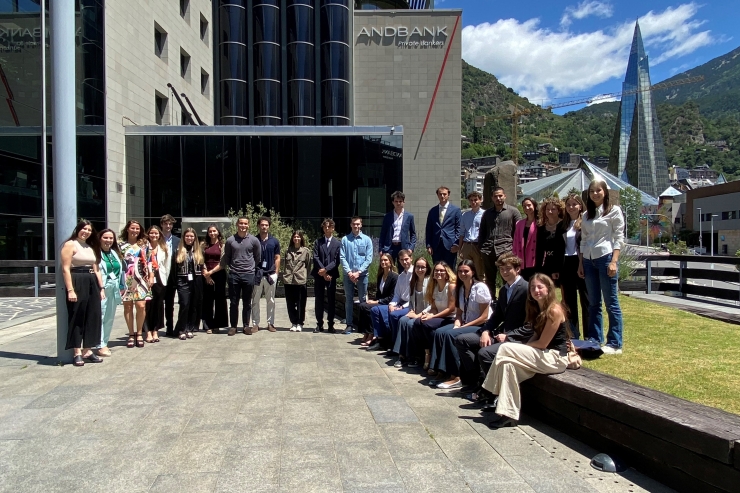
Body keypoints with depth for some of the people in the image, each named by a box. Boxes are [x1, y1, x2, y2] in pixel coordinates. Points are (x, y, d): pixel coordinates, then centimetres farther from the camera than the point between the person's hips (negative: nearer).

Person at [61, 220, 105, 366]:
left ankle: (87, 350, 15)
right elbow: (65, 269, -11)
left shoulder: (91, 248, 19)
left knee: (92, 317, 7)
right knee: (77, 317, -2)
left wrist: (101, 287, 12)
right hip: (77, 283, -7)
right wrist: (70, 290, -19)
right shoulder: (70, 245, -3)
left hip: (92, 284, 7)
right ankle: (77, 353, 6)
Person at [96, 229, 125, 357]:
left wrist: (122, 286, 15)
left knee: (110, 317, 11)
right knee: (100, 316, -5)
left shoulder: (115, 253, 16)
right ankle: (100, 346, -2)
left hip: (114, 289, 7)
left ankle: (104, 343, 20)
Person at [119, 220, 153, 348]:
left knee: (141, 306, -8)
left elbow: (149, 261, 9)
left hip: (141, 279, 0)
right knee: (127, 306, 2)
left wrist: (151, 276, 3)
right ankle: (131, 334, 12)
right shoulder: (121, 244, 7)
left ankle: (139, 334, 6)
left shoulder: (144, 244, 10)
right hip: (126, 279, 0)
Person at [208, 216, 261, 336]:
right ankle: (233, 326, 16)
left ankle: (246, 326, 17)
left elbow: (258, 258, 8)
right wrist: (211, 271, 4)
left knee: (247, 303, 8)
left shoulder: (254, 240, 1)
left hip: (249, 275, 0)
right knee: (233, 303, 6)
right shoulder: (230, 240, 4)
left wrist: (251, 268, 6)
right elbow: (225, 260, 8)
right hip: (233, 276, 1)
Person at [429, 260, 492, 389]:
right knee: (439, 332, -17)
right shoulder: (460, 288, 8)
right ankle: (442, 371, -13)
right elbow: (459, 311, 11)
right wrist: (457, 324, -10)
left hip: (481, 326, -7)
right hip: (465, 324, 7)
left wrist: (464, 326, -18)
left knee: (450, 334, -27)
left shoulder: (480, 287, -13)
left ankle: (456, 377, -20)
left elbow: (484, 316, -16)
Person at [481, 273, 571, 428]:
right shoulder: (537, 309, 11)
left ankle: (489, 392, -7)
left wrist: (517, 349, -7)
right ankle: (509, 415, -16)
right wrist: (520, 350, -5)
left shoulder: (554, 310, -15)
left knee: (505, 348, -19)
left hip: (556, 358, -8)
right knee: (508, 363, -16)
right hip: (543, 356, 8)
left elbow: (542, 343, -16)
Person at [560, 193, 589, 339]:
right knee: (569, 301, 11)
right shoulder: (564, 225, 12)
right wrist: (558, 269, 9)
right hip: (567, 264, 6)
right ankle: (573, 335, 22)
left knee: (585, 300, 1)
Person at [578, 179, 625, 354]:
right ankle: (594, 340, 15)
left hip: (605, 257, -5)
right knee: (593, 303, 9)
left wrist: (614, 261, -14)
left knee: (611, 302, -3)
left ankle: (615, 344, 2)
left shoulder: (614, 211, 1)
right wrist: (580, 263, 10)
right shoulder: (586, 215, 16)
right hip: (588, 260, 5)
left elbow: (619, 238, -5)